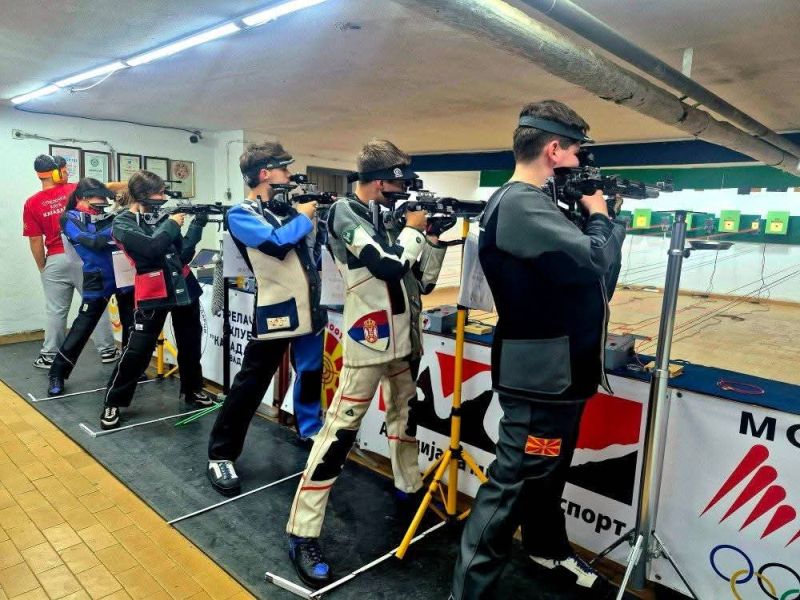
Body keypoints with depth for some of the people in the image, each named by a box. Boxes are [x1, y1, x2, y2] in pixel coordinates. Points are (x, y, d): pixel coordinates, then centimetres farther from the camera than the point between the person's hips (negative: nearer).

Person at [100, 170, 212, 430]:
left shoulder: (161, 216, 10)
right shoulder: (123, 223, -6)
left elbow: (184, 254, 5)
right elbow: (152, 247, -24)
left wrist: (197, 225, -4)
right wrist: (173, 223, -11)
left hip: (184, 287, 6)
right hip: (153, 293, -6)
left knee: (191, 344, 14)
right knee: (137, 350, -5)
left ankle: (192, 390, 34)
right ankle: (112, 403, 11)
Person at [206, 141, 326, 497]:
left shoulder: (285, 206, 11)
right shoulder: (241, 214, -8)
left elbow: (315, 243, 20)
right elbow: (276, 243, -25)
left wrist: (315, 215, 5)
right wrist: (303, 217, -11)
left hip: (309, 306, 7)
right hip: (275, 310, -7)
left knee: (311, 374, 20)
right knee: (250, 385, -1)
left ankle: (310, 430, 42)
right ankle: (220, 456, 12)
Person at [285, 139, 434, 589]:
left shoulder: (386, 215, 11)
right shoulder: (345, 212, -12)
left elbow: (417, 274, 16)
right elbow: (390, 266, -25)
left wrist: (430, 232, 5)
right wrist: (414, 229, -8)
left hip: (402, 336, 8)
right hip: (369, 340, -8)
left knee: (408, 414, 20)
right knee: (341, 430, -6)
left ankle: (412, 488, 41)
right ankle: (303, 534, 3)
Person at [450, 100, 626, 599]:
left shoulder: (534, 202, 12)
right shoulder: (519, 206, -22)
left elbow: (587, 266, 19)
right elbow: (593, 261, -27)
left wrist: (603, 216, 6)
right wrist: (598, 216, -8)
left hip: (561, 371, 11)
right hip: (541, 375, -11)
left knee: (548, 472, 26)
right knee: (514, 481, -1)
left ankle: (548, 549, 48)